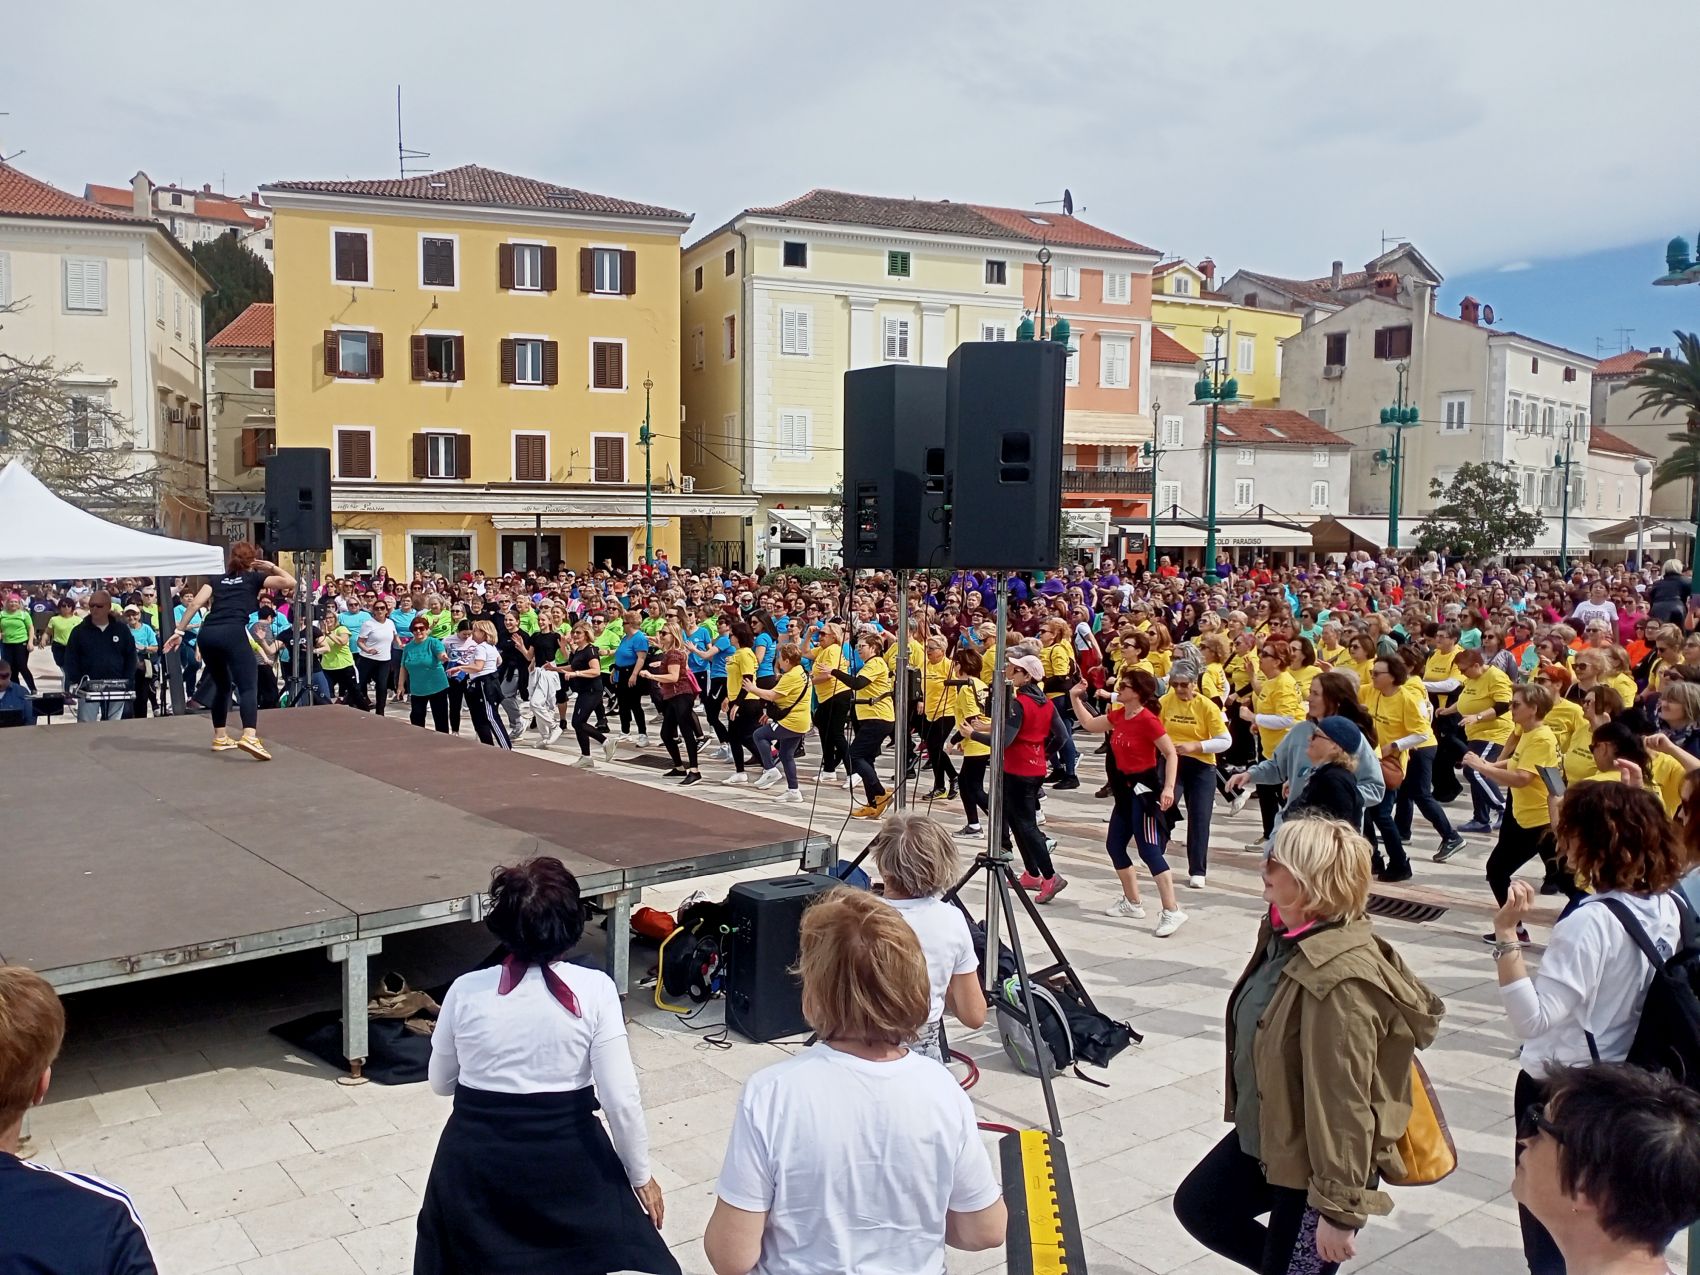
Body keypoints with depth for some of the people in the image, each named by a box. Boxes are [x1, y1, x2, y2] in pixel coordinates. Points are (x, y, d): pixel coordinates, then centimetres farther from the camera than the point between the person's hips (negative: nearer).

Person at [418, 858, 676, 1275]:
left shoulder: (466, 991, -8)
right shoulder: (594, 990, -14)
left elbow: (440, 1083, 7)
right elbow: (621, 1098, -13)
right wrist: (641, 1175, 0)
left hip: (475, 1160, 2)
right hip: (568, 1159, -2)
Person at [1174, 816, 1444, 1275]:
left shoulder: (1340, 977, -32)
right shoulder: (1285, 935, -3)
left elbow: (1344, 1102, -28)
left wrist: (1339, 1208, -23)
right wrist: (1249, 1115, 23)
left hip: (1315, 1163, -9)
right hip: (1265, 1135, 9)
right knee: (1196, 1206, 20)